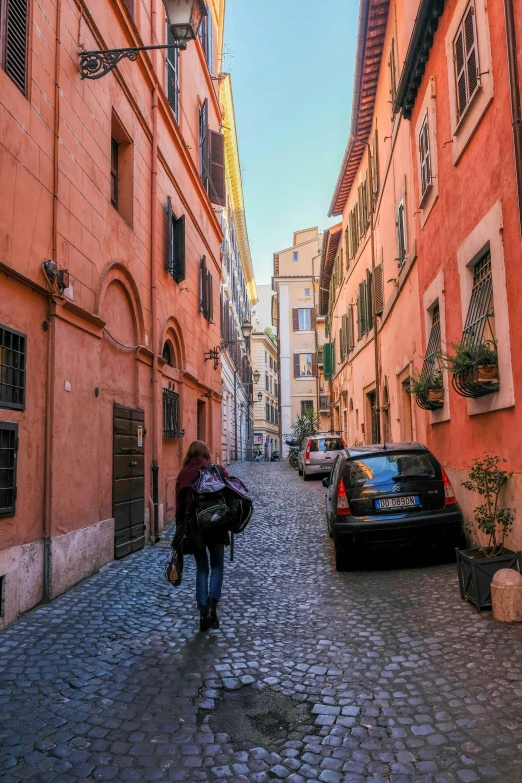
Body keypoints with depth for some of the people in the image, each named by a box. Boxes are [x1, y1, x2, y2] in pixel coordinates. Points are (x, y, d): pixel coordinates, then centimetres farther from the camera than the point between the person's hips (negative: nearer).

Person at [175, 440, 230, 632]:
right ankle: (212, 600, -5)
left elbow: (179, 504, 3)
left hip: (193, 527, 1)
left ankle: (203, 612, 9)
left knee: (201, 568, 13)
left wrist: (180, 530, 10)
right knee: (217, 565, 16)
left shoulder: (184, 474, 2)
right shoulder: (218, 470, -1)